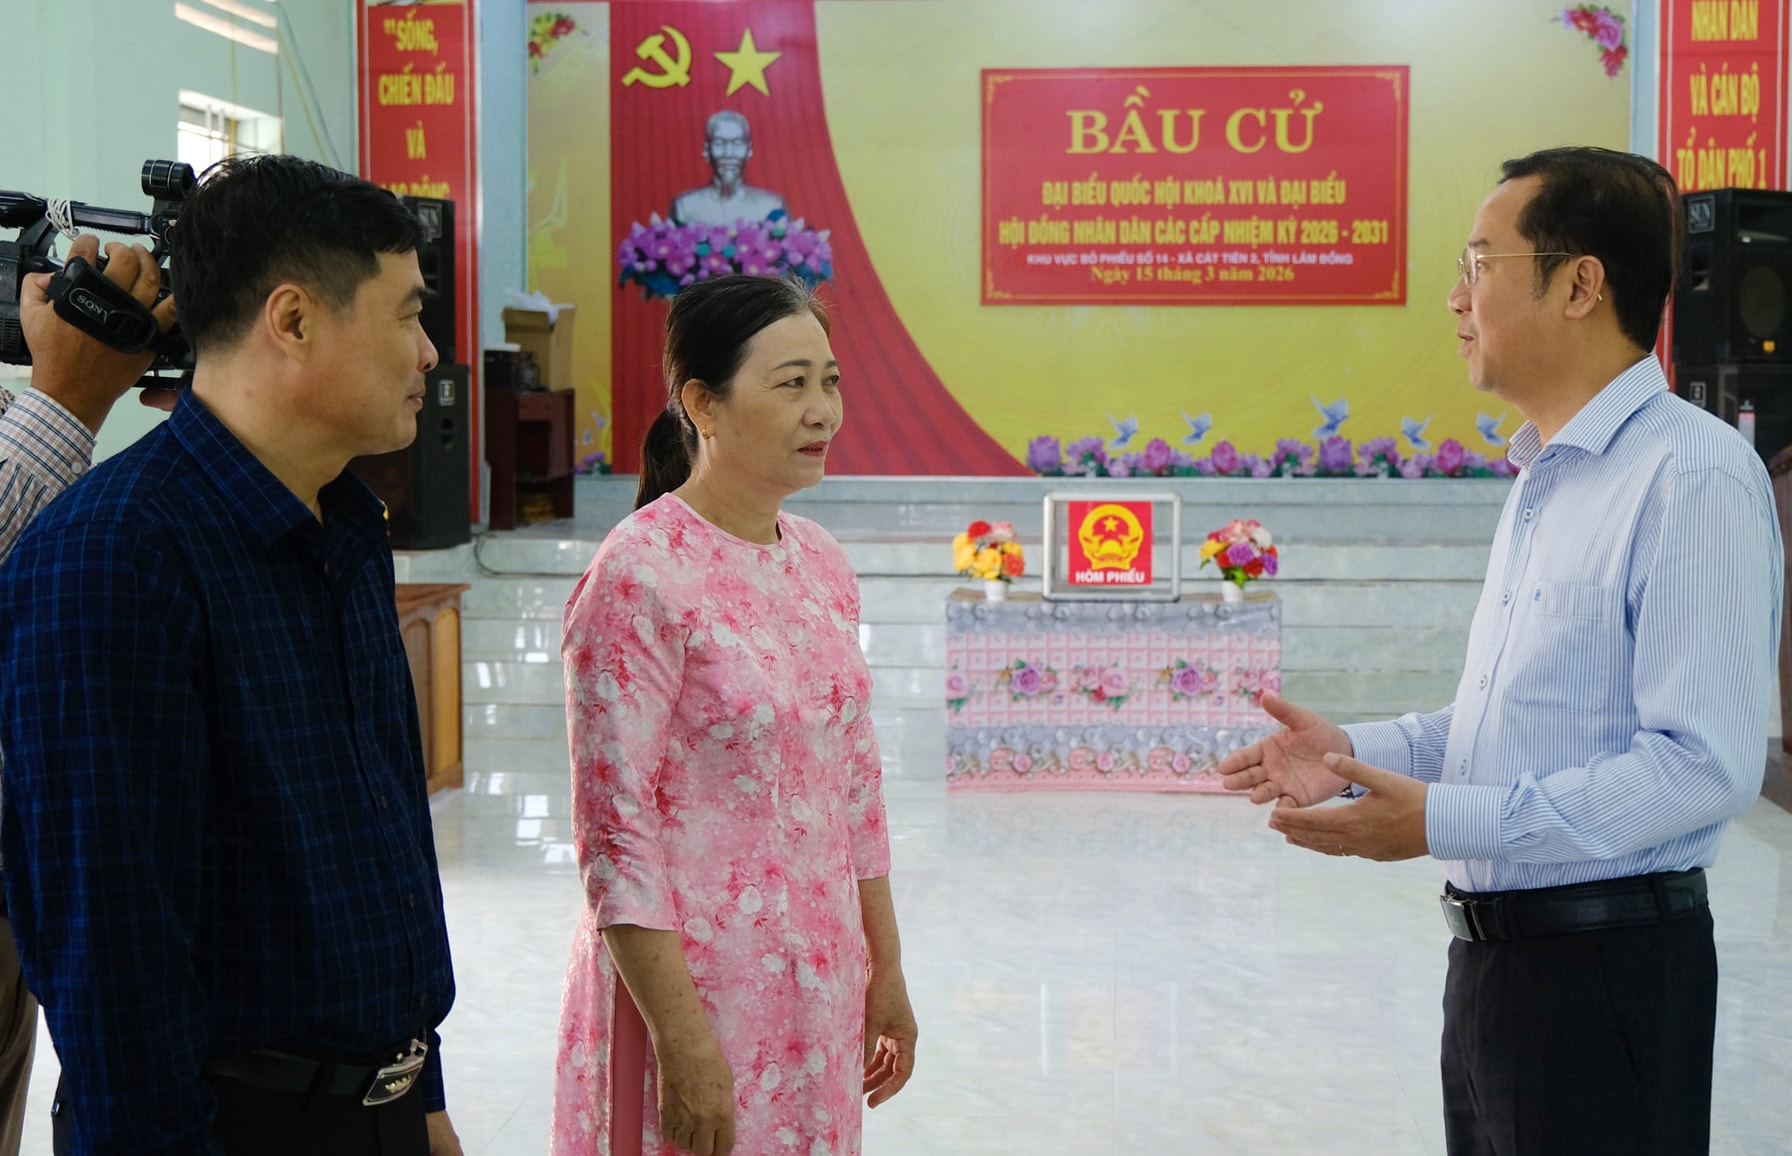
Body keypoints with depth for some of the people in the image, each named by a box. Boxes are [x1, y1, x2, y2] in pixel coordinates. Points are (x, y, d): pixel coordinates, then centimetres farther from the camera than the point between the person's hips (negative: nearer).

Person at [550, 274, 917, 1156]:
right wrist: (680, 1039, -18)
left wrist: (885, 971, 15)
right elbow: (616, 835, -17)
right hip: (694, 982, -7)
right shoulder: (640, 577, -16)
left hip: (820, 984, 7)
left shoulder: (821, 563, 6)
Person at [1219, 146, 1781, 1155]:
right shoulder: (1544, 477, 15)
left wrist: (1443, 821, -25)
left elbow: (1705, 762, -23)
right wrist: (1359, 753, 8)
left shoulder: (1694, 475, -18)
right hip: (1495, 950, 9)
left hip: (1605, 965, -9)